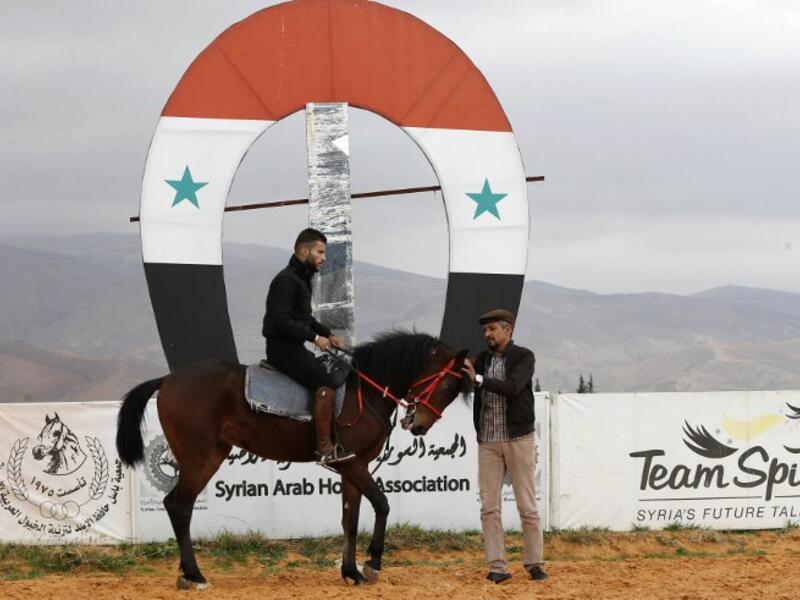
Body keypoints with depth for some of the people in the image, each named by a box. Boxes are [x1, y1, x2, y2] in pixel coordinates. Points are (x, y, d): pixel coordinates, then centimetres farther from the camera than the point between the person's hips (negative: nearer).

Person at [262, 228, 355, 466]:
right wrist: (314, 337, -24)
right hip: (282, 347, -11)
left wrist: (327, 334, 12)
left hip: (293, 346, 11)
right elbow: (281, 321, -24)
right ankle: (325, 449, -26)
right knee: (324, 381, -23)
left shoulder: (302, 279, 17)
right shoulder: (286, 280, -16)